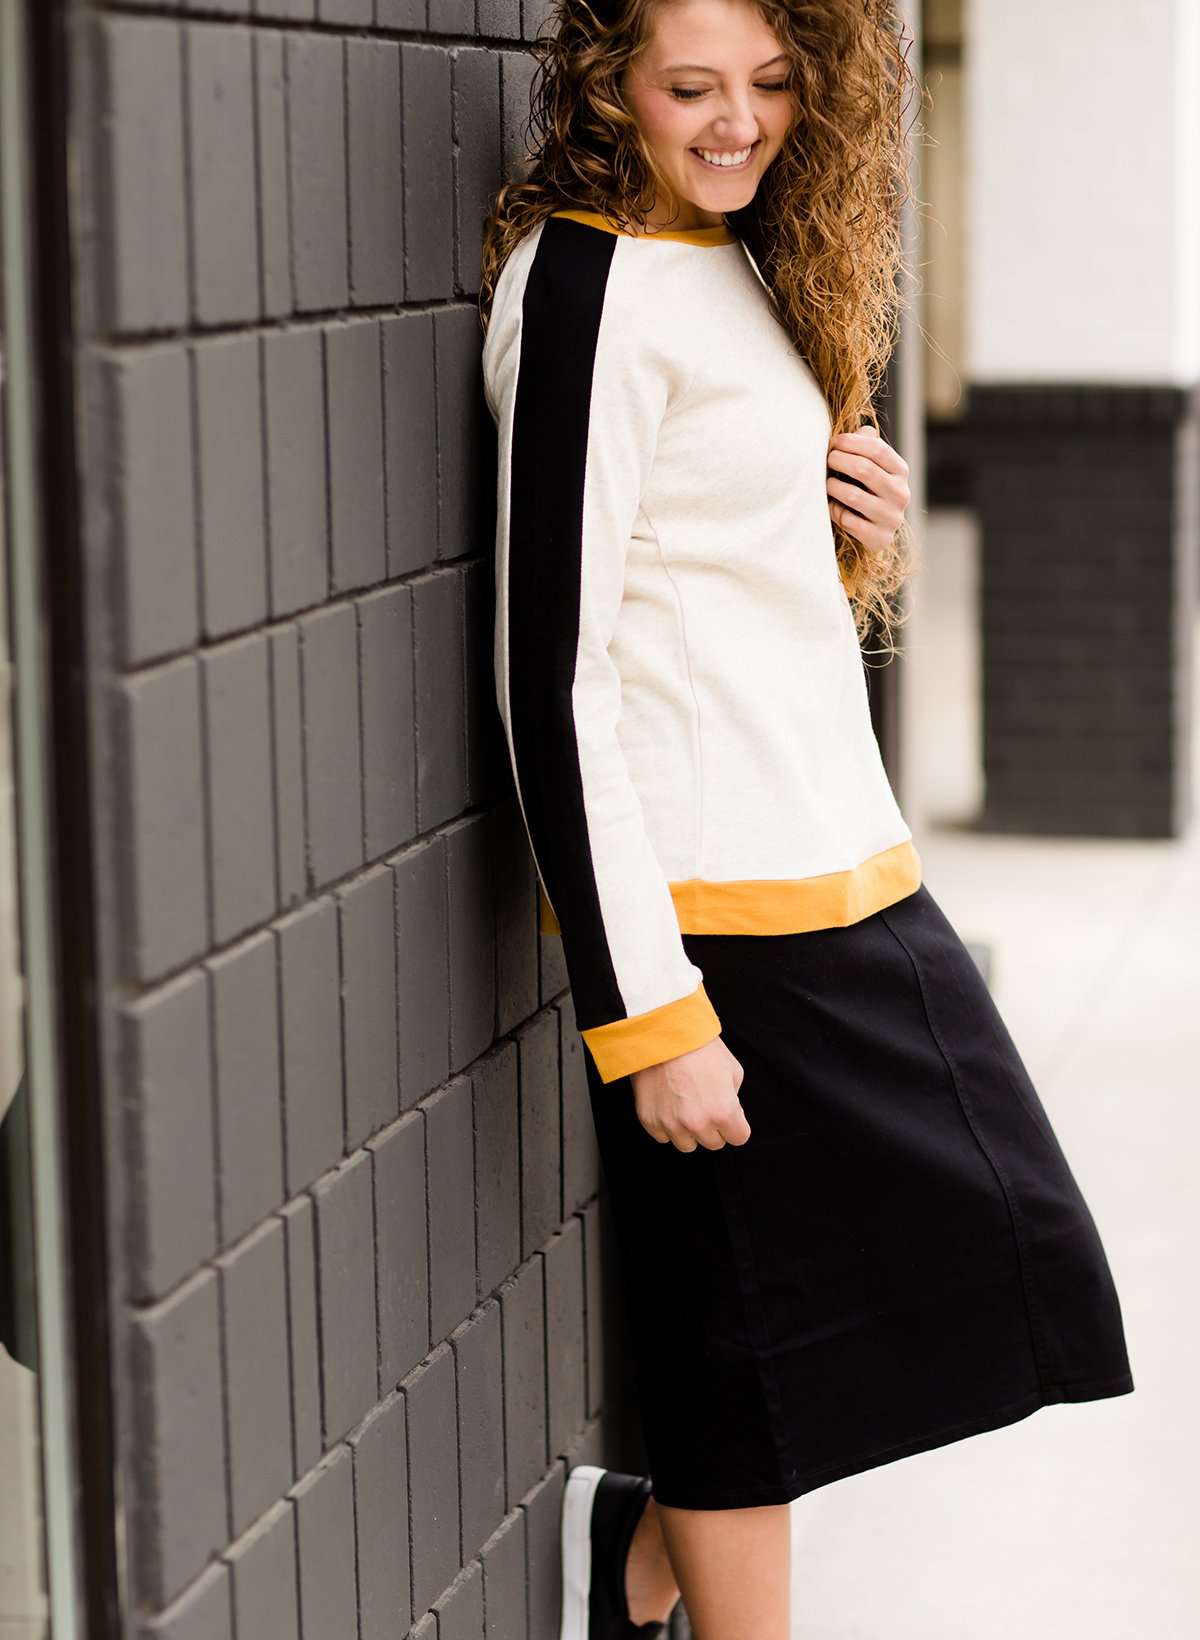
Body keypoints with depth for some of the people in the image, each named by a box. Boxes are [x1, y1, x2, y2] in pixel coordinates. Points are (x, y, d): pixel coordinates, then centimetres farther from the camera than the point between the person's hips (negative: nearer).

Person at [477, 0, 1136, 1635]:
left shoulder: (741, 260, 12)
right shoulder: (587, 291, -14)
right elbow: (550, 680, -18)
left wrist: (861, 520, 2)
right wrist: (650, 1014, -20)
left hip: (842, 870, 9)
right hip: (715, 909, -9)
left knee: (983, 1256, 13)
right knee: (755, 1337, 1)